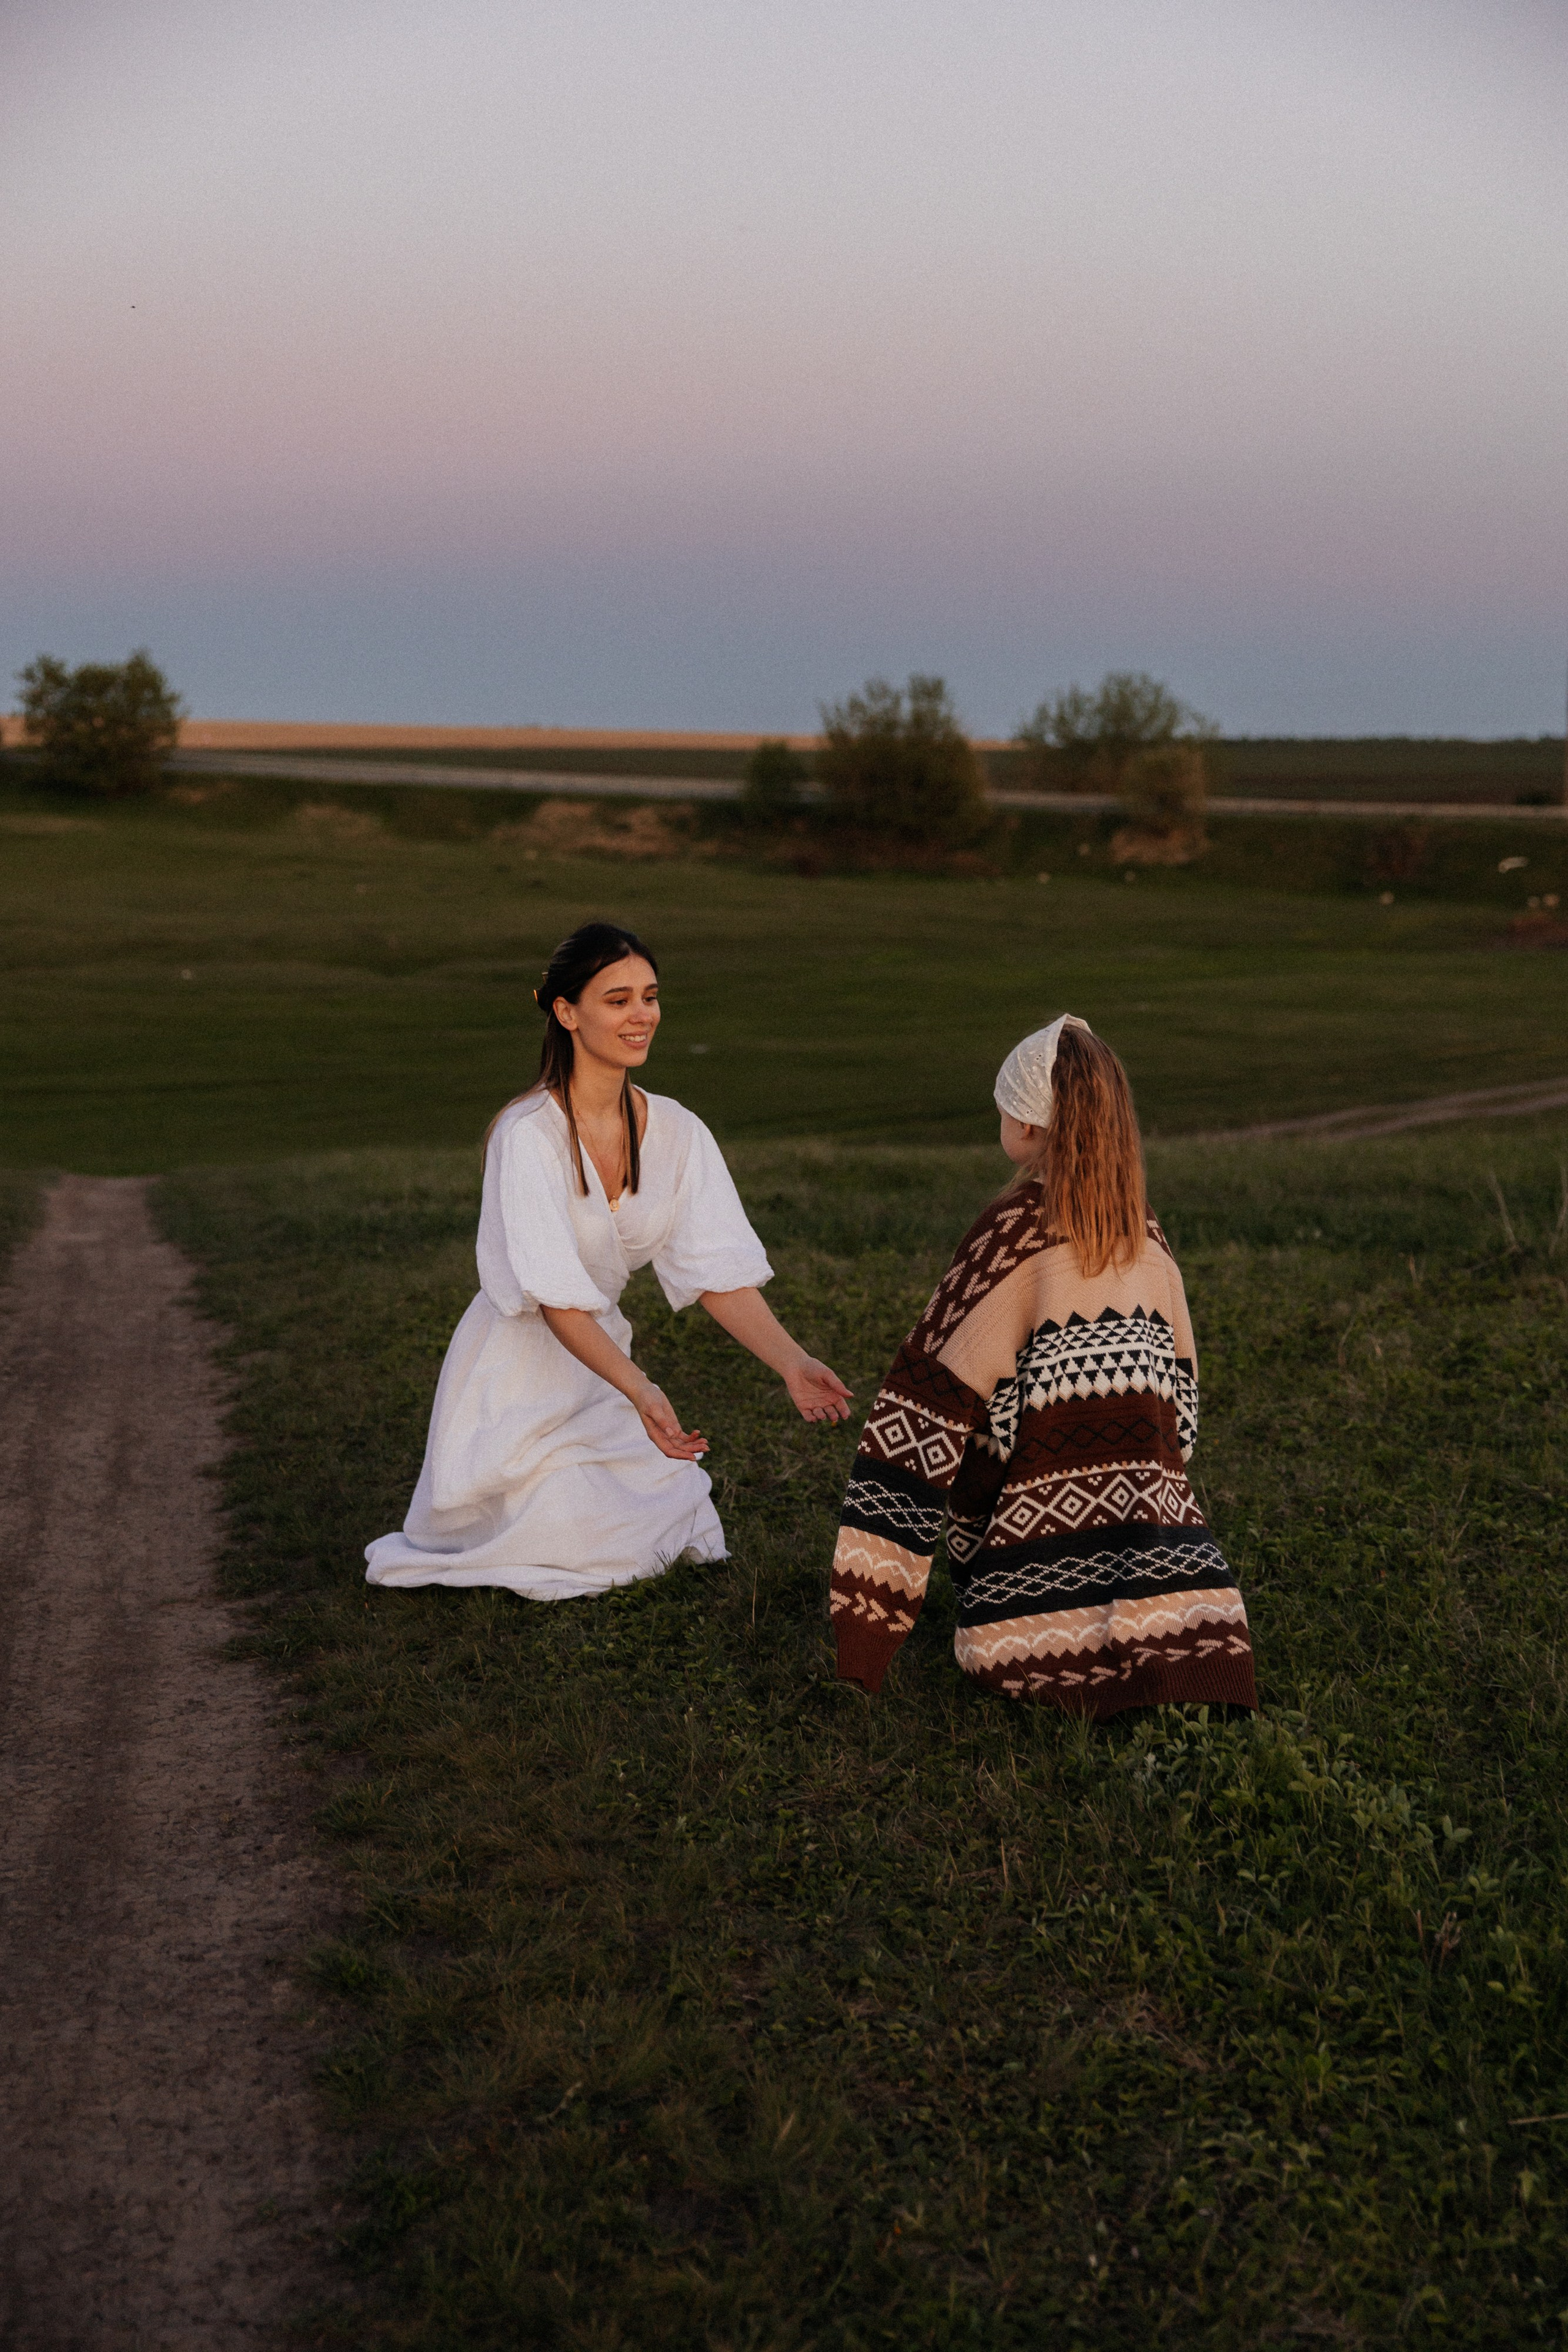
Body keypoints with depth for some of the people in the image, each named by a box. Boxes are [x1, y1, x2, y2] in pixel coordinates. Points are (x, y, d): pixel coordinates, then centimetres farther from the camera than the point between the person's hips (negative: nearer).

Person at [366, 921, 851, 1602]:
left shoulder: (677, 1132, -6)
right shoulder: (527, 1134, -23)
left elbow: (721, 1271, -10)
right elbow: (554, 1297, -30)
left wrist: (791, 1362, -25)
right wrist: (639, 1392, -42)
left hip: (603, 1365, 6)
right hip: (517, 1375, -6)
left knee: (681, 1535, 6)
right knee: (588, 1555, -10)